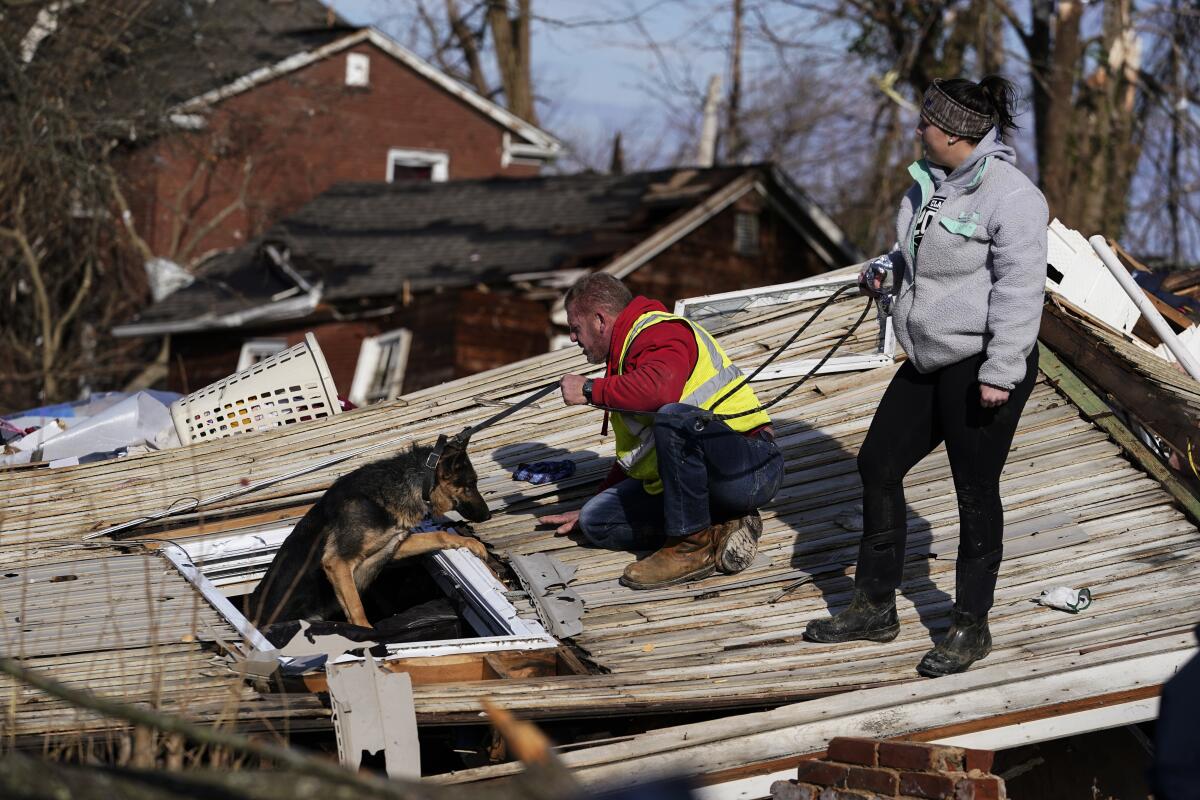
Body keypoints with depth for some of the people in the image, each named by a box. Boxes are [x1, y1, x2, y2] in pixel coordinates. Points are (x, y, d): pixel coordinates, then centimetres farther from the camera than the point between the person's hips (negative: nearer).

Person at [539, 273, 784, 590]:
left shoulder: (661, 333, -10)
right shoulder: (627, 353, 23)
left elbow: (659, 390, -34)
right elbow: (633, 453, 33)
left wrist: (590, 389, -19)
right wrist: (592, 509, 34)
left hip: (752, 467, -10)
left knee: (673, 418, -38)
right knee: (596, 520, 1)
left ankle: (692, 544, -24)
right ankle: (718, 530, -3)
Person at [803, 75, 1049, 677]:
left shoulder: (1010, 196, -19)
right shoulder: (930, 182, 9)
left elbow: (1019, 290, -21)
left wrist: (999, 373, -23)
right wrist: (886, 269, 3)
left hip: (983, 370, -9)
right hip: (929, 362, 9)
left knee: (975, 493, 2)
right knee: (877, 464, 11)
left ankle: (970, 627, 16)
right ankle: (874, 609, 23)